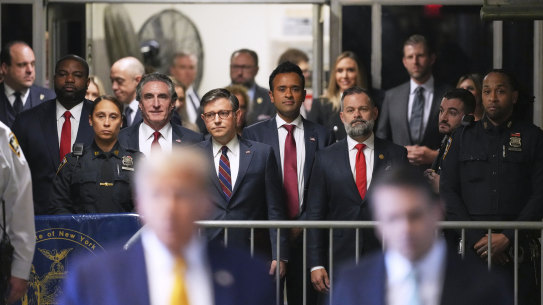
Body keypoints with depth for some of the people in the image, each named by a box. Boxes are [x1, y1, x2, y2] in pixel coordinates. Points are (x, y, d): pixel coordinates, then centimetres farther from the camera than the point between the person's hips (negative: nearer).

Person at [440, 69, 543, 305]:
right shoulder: (463, 137, 13)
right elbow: (448, 191, 7)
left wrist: (508, 237, -9)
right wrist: (478, 239, -5)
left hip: (518, 247, -1)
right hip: (471, 248, 1)